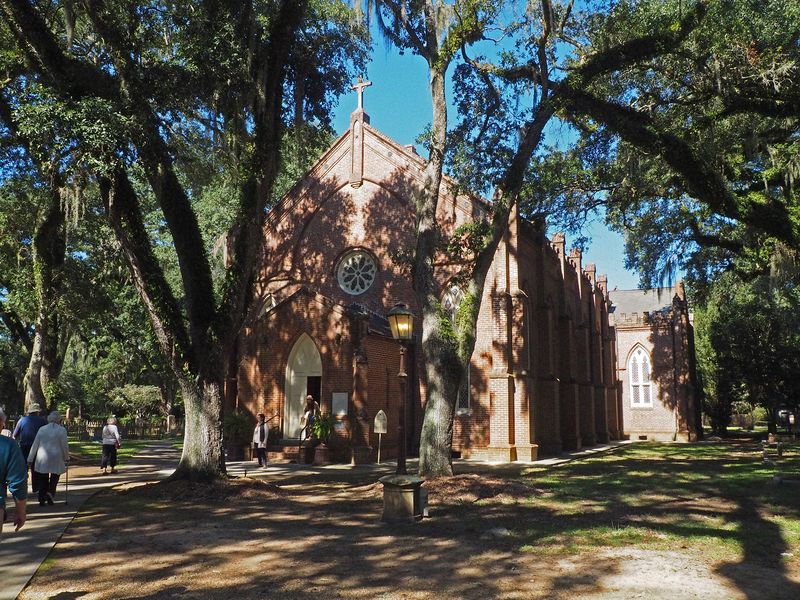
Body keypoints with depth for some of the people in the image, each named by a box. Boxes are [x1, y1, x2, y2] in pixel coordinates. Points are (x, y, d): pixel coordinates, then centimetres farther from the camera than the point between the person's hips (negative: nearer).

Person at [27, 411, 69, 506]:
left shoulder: (42, 429, 4)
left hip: (42, 459, 2)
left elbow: (35, 445, 6)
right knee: (55, 476, 15)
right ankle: (50, 492, -8)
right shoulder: (62, 430, -4)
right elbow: (64, 446, -3)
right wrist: (66, 458, 11)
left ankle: (42, 499, 12)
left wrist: (30, 459, 14)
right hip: (56, 459, -2)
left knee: (43, 479, 13)